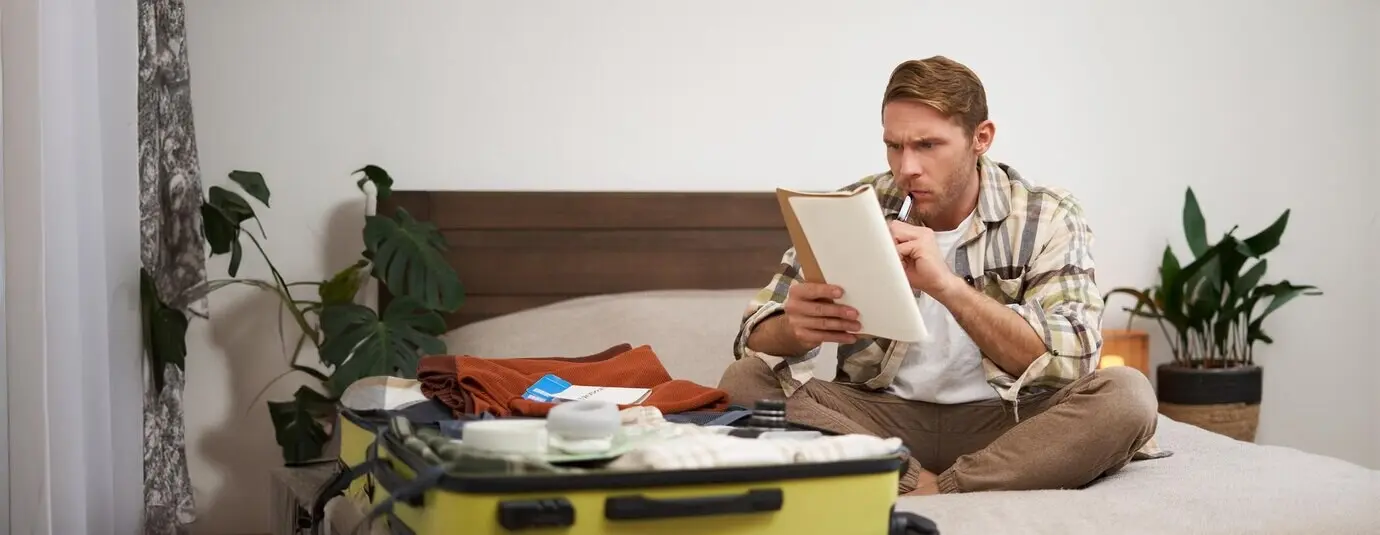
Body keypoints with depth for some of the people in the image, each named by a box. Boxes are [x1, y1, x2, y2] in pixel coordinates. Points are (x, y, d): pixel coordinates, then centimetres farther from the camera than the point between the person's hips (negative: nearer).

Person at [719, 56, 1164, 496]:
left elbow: (1070, 363, -19)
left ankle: (925, 495, -26)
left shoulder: (1047, 218, -7)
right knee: (746, 382, -20)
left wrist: (948, 285, -32)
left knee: (1126, 395, -29)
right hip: (882, 418, 1)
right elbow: (758, 339, -5)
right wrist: (796, 328, -31)